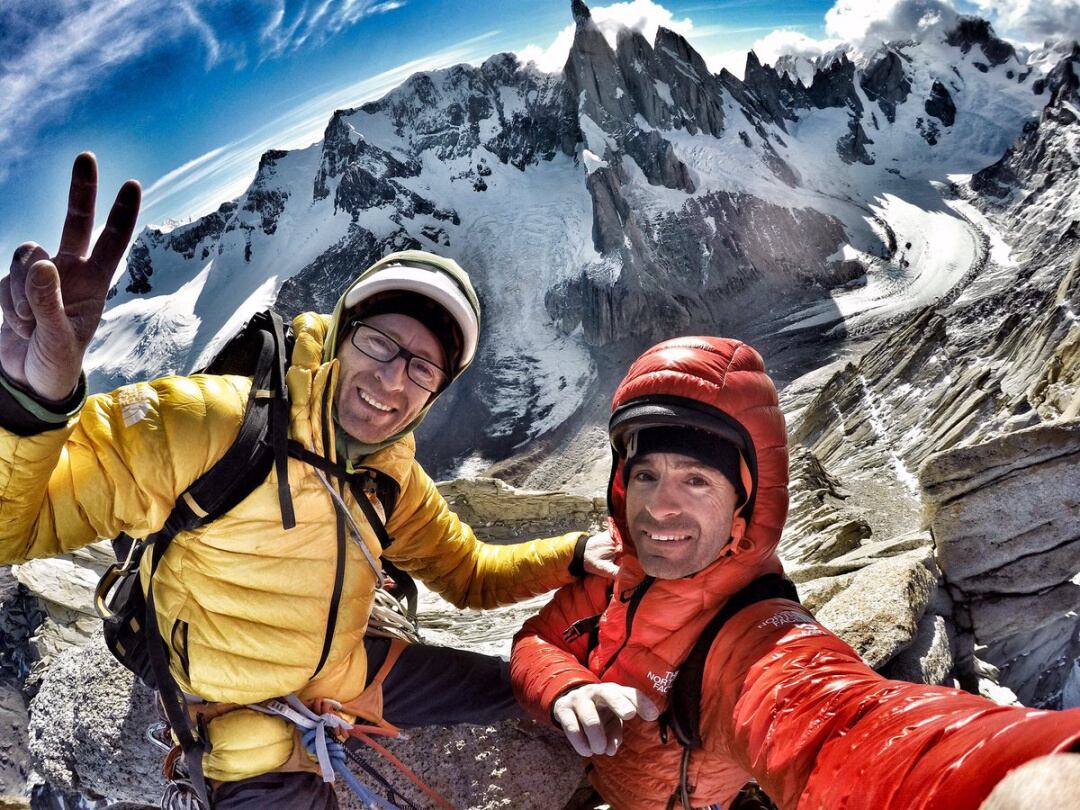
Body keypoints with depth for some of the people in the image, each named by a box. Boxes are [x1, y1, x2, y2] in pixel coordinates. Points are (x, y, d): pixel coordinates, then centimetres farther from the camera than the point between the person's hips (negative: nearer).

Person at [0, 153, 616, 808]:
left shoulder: (392, 476, -8)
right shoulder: (209, 423, -28)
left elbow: (468, 573, 5)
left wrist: (572, 555, -12)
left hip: (352, 672, 5)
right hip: (256, 726, -5)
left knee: (519, 688, 13)